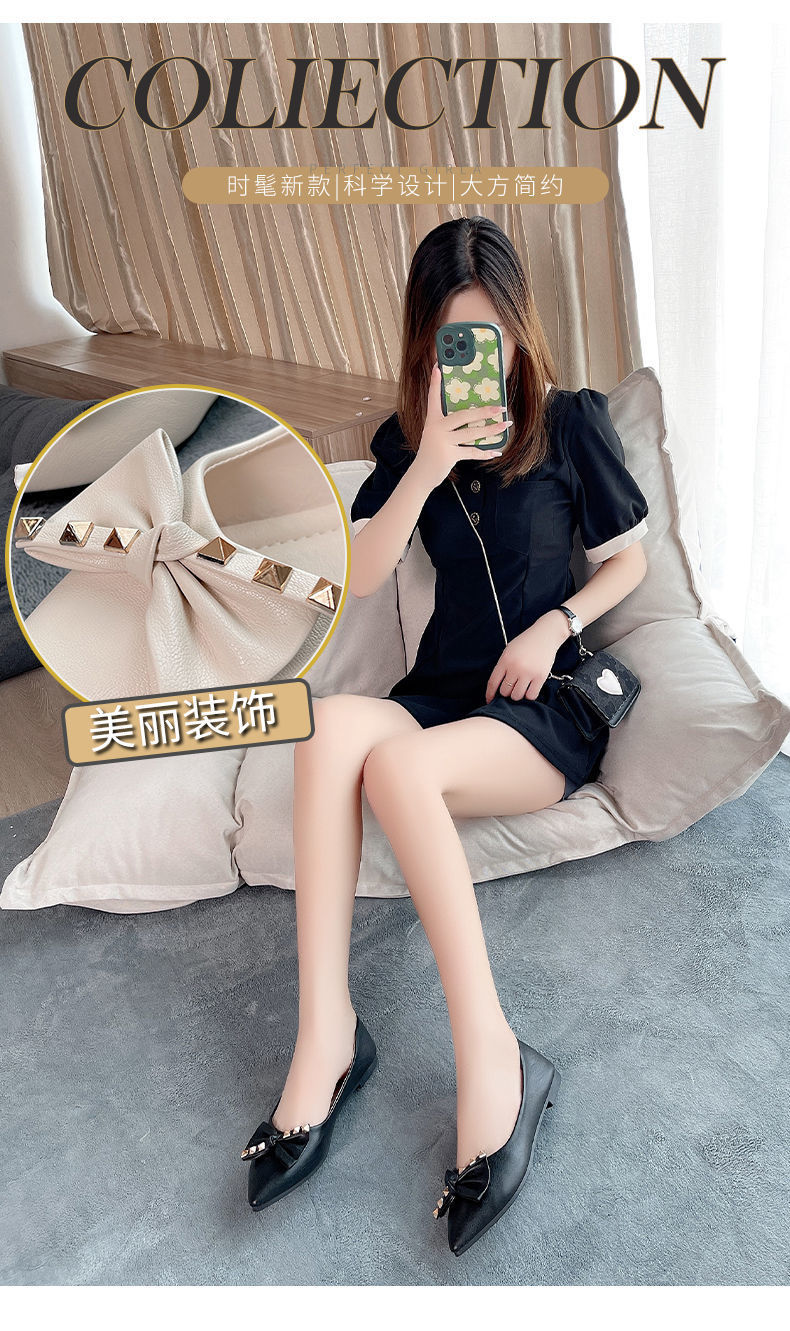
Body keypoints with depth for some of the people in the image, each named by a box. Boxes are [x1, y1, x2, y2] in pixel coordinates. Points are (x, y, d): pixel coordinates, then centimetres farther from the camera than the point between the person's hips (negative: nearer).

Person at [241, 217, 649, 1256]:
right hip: (442, 691, 3)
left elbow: (629, 559, 9)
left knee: (392, 759, -34)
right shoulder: (408, 440, 11)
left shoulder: (571, 422, 3)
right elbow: (360, 577, -1)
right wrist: (426, 468, -14)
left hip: (548, 711, -3)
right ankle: (326, 1033, -28)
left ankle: (491, 1063, -28)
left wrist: (554, 626, -8)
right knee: (334, 722, -31)